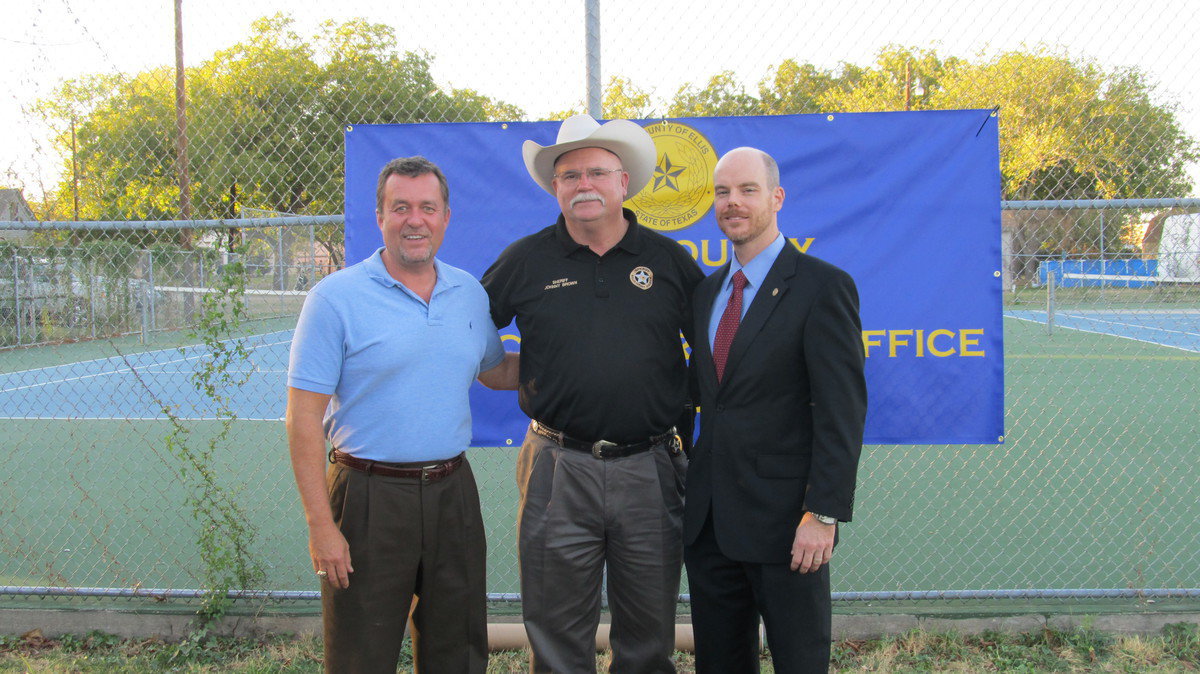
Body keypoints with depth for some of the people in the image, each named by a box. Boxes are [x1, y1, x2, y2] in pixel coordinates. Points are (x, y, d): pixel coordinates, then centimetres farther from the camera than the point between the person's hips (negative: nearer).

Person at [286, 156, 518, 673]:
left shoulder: (470, 292, 8)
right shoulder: (335, 297, -8)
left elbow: (496, 371, 24)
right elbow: (303, 417, -10)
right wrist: (320, 525, -15)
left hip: (452, 491, 5)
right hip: (371, 495, -4)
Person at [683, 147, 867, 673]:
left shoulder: (823, 287, -9)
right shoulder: (707, 291, 13)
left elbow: (842, 411, -14)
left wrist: (823, 514, -19)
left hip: (784, 524, -6)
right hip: (709, 520, 6)